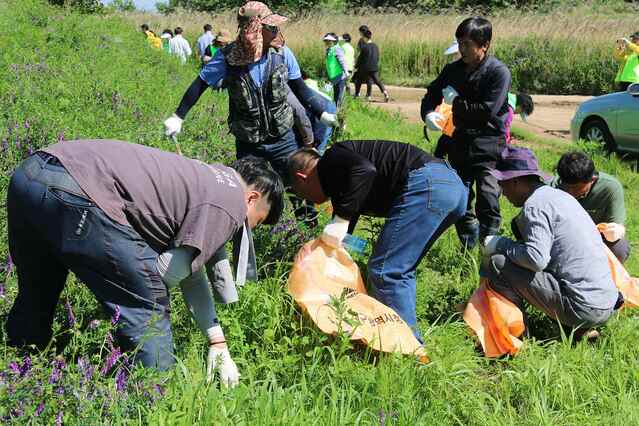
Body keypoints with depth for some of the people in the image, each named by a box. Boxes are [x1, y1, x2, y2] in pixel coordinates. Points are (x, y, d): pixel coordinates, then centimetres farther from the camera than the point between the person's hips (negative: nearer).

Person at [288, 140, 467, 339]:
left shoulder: (330, 161, 3)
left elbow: (364, 170, -19)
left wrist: (340, 220, -14)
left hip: (425, 184, -10)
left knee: (384, 272, -5)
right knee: (399, 270, 20)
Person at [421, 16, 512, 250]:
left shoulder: (499, 72, -12)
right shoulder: (453, 70, 5)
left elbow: (488, 110, -19)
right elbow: (431, 95, 13)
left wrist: (455, 102, -11)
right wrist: (428, 114, -9)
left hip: (489, 144, -6)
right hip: (460, 141, 6)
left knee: (487, 199, -15)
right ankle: (469, 248, 27)